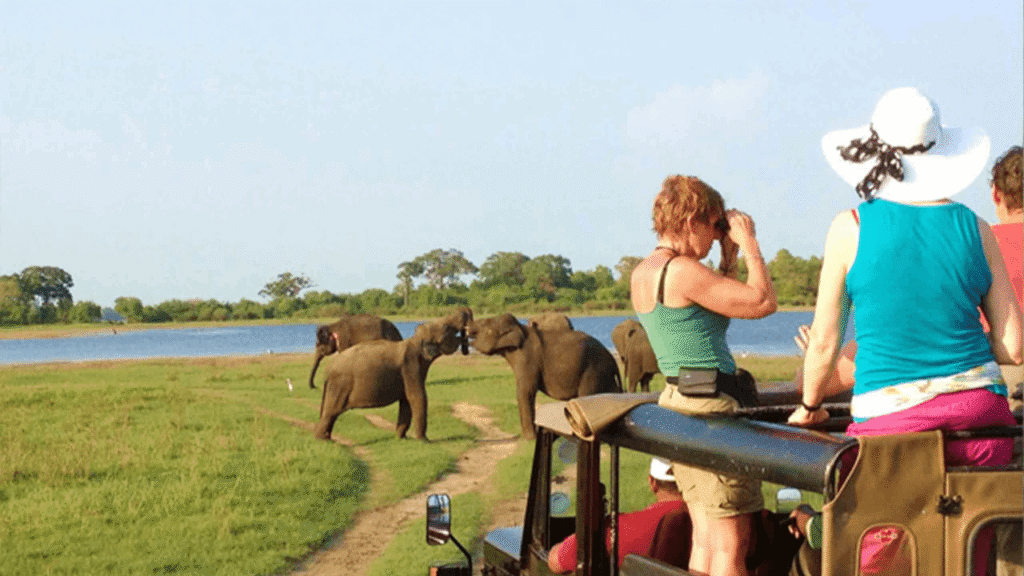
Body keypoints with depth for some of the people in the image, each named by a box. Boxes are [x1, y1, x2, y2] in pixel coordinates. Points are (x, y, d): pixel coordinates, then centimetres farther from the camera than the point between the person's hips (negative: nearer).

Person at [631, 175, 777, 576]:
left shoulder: (642, 273, 13)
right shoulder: (683, 271, -16)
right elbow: (763, 302, -15)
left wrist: (729, 256, 16)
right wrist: (748, 242, -5)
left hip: (675, 403, 10)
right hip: (708, 407, -10)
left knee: (705, 537, 12)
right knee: (731, 541, -7)